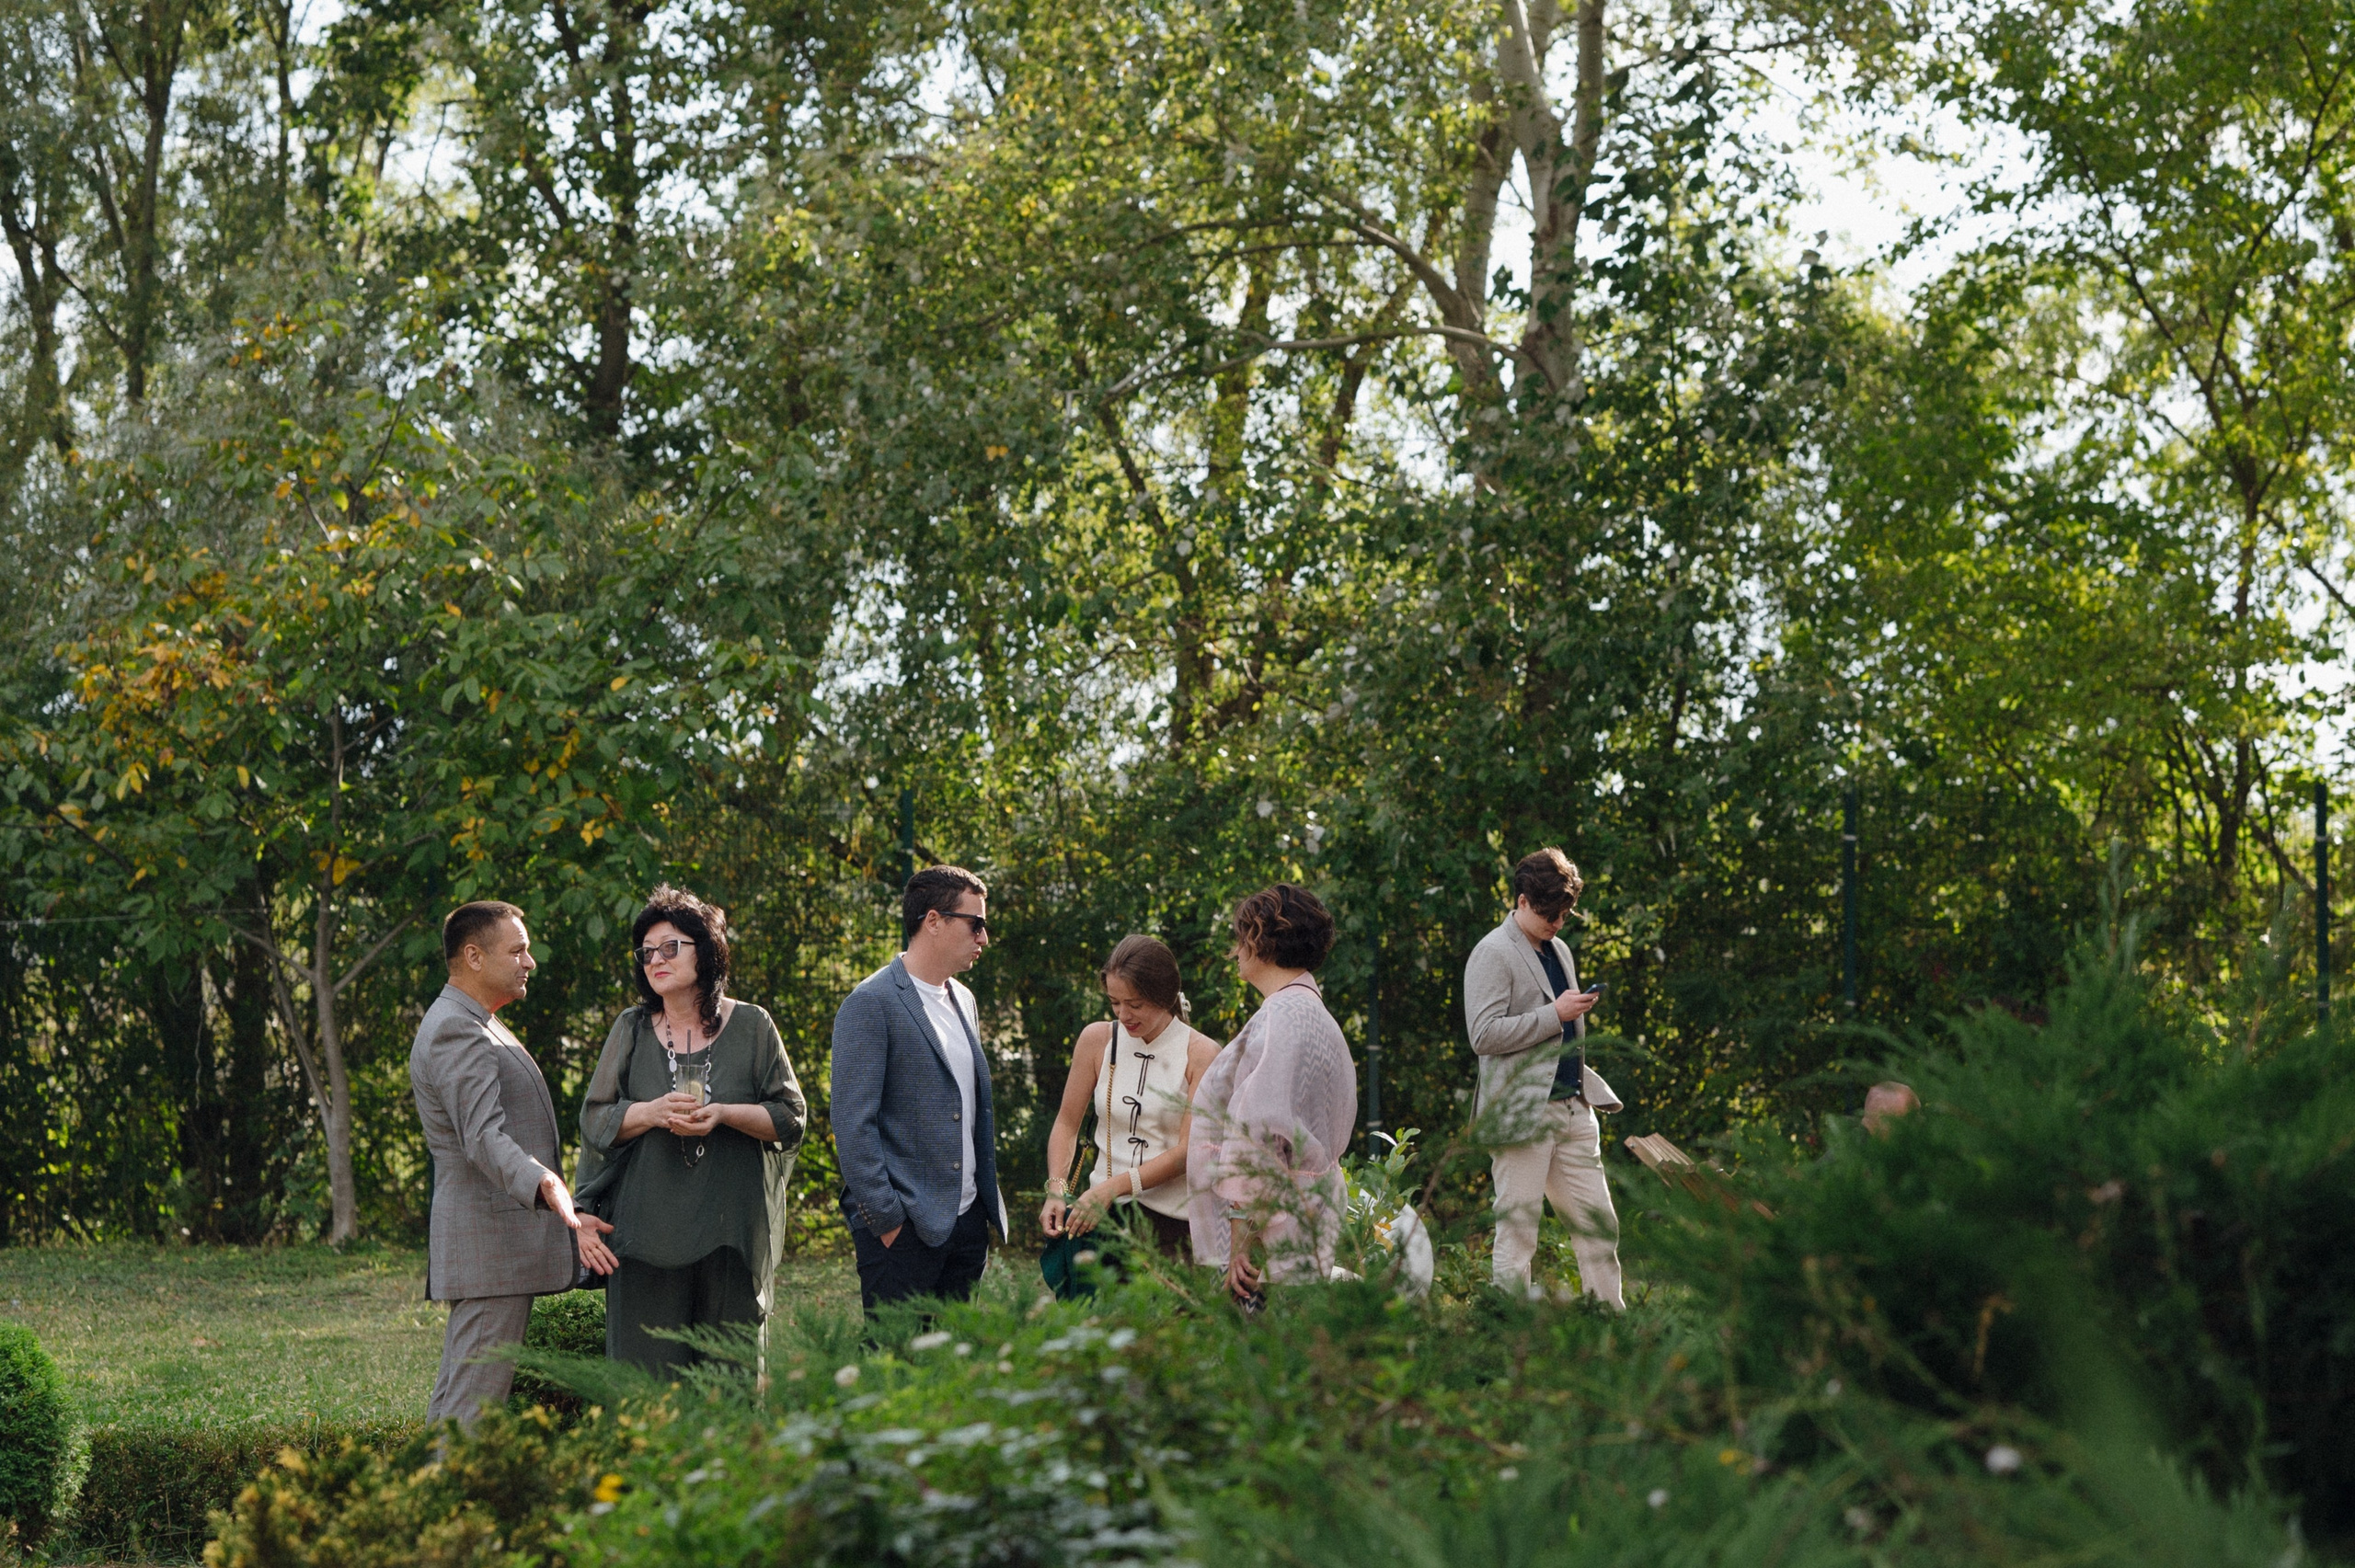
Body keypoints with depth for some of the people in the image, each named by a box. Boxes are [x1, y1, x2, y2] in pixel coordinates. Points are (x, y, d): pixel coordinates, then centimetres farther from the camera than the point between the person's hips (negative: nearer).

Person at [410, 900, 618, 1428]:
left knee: (455, 1395, 11)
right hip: (490, 1242, -11)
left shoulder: (476, 1027, 20)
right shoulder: (455, 1032, -15)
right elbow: (484, 1139, -27)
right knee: (475, 1405, -11)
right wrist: (548, 1188, -43)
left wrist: (569, 1221, 27)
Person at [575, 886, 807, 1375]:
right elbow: (595, 1119, 7)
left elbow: (792, 1116, 4)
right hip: (649, 1232, 1)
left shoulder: (751, 1027, 5)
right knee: (648, 1375, -5)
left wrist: (724, 1114, -13)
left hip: (730, 1231, -1)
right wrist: (652, 1113, -11)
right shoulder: (631, 1031, 10)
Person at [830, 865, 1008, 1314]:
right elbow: (853, 1122, -14)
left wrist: (991, 1205, 15)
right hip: (903, 1229, -8)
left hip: (967, 1221, 8)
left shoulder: (963, 1000, 16)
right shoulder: (871, 1004, -10)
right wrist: (885, 1220, -16)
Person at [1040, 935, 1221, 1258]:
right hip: (1102, 1216, 3)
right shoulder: (1097, 1040, 8)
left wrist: (1113, 1187, -16)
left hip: (1174, 1222, -3)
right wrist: (1056, 1190, -3)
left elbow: (1188, 1150, -8)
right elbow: (1067, 1123, 14)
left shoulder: (1200, 1054, -2)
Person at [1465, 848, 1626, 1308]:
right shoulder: (1493, 954, -6)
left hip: (1573, 1111, 8)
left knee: (1599, 1226, 5)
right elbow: (1484, 1035, -17)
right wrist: (1555, 1014, -16)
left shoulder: (1560, 951, 19)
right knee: (1517, 1233, -5)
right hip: (1523, 1113, -8)